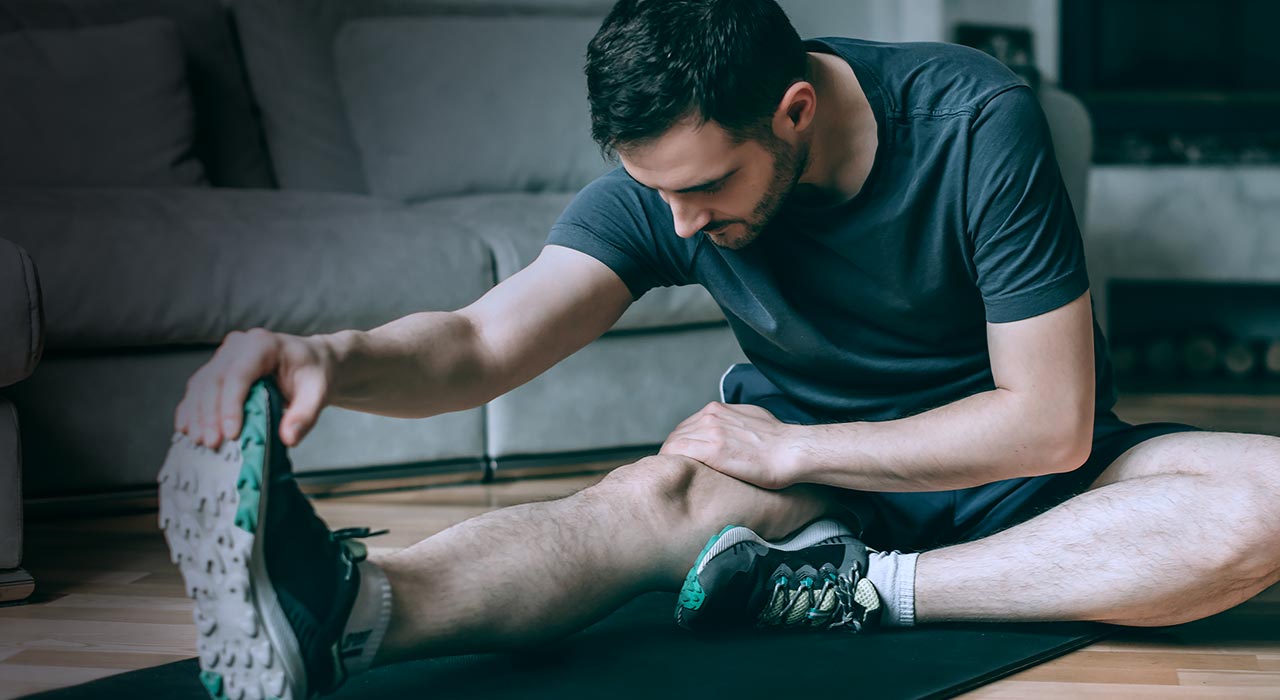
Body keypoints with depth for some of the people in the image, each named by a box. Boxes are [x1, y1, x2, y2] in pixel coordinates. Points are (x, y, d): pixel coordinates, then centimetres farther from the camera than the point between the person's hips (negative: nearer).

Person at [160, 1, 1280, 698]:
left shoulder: (977, 126, -23)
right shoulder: (662, 185, -15)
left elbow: (1051, 426, -21)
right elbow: (485, 341, -25)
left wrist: (791, 448, -22)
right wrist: (335, 358, -48)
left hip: (1014, 476, 0)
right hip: (810, 470, 1)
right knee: (658, 490, -33)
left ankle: (862, 592, -32)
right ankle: (348, 610, -61)